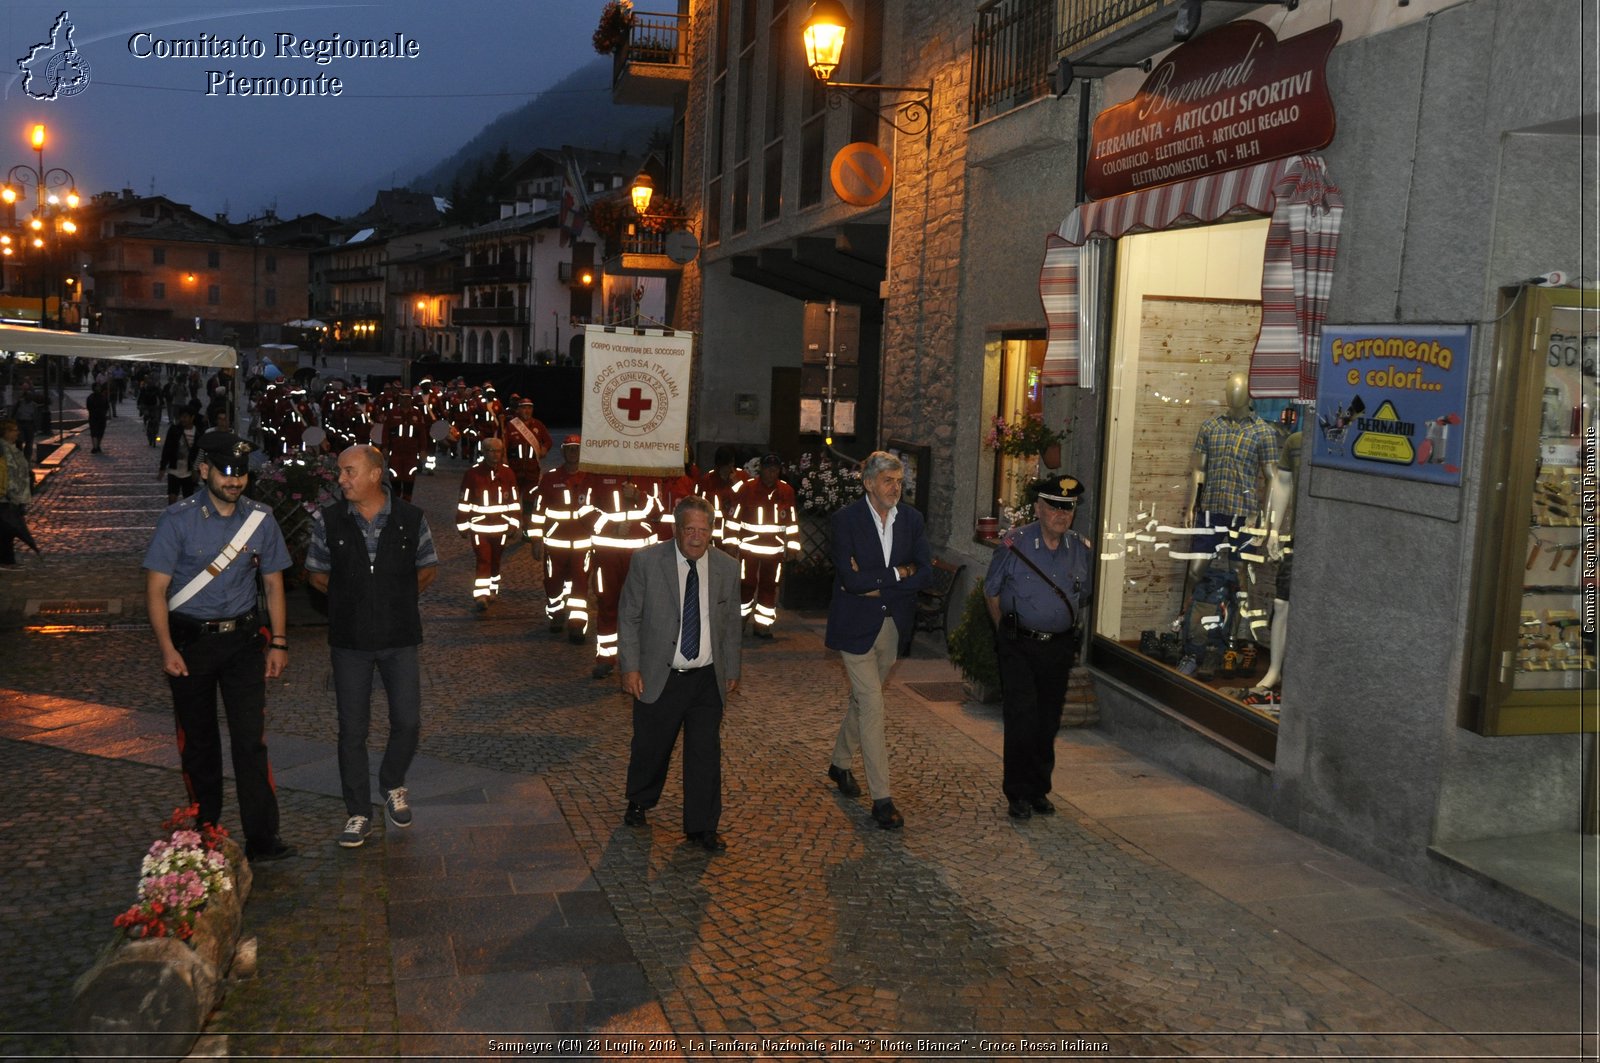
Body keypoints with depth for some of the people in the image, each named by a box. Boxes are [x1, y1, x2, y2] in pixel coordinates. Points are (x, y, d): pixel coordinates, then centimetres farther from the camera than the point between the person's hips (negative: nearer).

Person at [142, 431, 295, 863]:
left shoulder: (261, 519, 1)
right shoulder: (178, 519, -7)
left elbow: (273, 585, 9)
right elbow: (156, 589, -6)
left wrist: (278, 642, 3)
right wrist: (167, 649, -13)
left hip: (242, 639, 1)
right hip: (190, 642, -1)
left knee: (251, 738, -6)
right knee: (198, 741, 9)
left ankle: (262, 838, -4)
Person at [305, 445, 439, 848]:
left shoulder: (410, 519, -4)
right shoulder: (329, 520, -2)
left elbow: (428, 569, 10)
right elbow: (317, 573, 10)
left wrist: (395, 597, 3)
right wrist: (352, 596, 4)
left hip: (400, 637, 0)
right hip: (349, 638, 0)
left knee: (408, 723, 2)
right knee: (352, 729, 4)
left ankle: (392, 787, 30)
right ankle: (358, 812, 17)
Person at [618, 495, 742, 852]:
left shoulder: (727, 568, 0)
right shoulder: (647, 561, -8)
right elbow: (628, 617, -3)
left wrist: (732, 671, 13)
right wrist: (630, 668, -7)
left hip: (708, 679, 2)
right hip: (658, 676, -2)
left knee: (705, 754, 3)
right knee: (650, 747, 12)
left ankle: (702, 827, 17)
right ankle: (639, 803, 40)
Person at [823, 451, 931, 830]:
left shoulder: (911, 518, 2)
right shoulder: (846, 518, -11)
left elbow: (925, 572, -6)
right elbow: (851, 578, -21)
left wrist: (874, 584, -15)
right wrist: (897, 574, -13)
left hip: (893, 625, 5)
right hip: (857, 625, -5)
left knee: (863, 700, 19)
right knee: (872, 706, -7)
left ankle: (840, 763, 41)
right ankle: (882, 798, -2)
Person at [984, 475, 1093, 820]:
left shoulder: (1081, 549, 2)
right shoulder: (1014, 544, -10)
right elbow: (991, 591, 1)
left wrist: (1068, 632, 14)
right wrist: (1006, 632, 4)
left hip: (1059, 646, 4)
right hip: (1019, 646, -4)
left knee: (1049, 723, 9)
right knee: (1021, 719, -8)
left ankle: (1039, 790, 23)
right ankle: (1018, 794, 4)